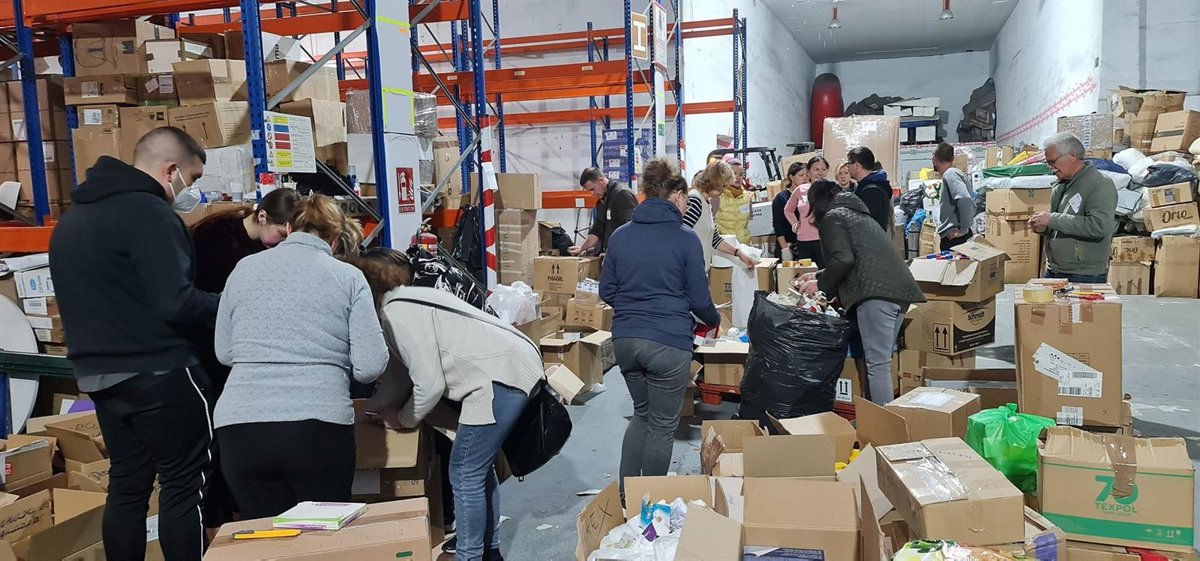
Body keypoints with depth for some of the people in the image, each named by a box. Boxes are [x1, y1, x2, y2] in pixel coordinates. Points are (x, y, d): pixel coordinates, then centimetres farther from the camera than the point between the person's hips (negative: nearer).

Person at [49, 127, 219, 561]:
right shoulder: (148, 212, -17)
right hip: (158, 373, -9)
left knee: (126, 485, 16)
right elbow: (177, 304, -23)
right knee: (184, 486, 1)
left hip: (98, 374, 9)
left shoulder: (72, 217, 13)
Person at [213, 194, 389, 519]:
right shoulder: (348, 277, 3)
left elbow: (224, 352, 18)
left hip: (239, 427, 3)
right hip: (319, 427, -2)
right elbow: (370, 365, -2)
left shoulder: (243, 269, 11)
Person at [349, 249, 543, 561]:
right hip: (517, 363, 11)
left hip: (502, 375, -11)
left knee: (465, 474, 0)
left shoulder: (396, 313, -12)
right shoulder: (409, 300, 18)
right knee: (479, 466, 21)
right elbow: (405, 369, 26)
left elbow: (430, 385, -12)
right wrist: (381, 407, 27)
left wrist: (403, 419, 5)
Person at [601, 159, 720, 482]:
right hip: (668, 342, -5)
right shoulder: (685, 239, -6)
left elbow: (606, 291, 10)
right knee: (663, 425, 10)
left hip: (624, 338, 5)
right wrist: (714, 321, 18)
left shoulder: (621, 236, 6)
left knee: (642, 414, 24)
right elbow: (699, 299, -3)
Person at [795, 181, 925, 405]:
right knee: (883, 359, 14)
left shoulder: (831, 217, 5)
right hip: (899, 289, 9)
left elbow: (843, 260, -10)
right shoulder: (856, 213, 32)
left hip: (876, 292, -9)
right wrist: (819, 275, 45)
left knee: (877, 364, -10)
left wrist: (820, 284, 5)